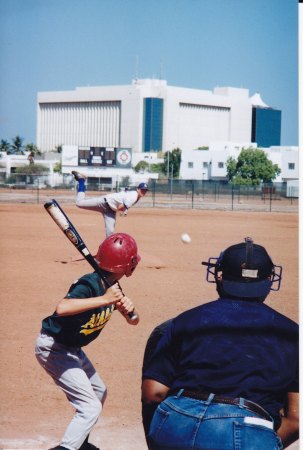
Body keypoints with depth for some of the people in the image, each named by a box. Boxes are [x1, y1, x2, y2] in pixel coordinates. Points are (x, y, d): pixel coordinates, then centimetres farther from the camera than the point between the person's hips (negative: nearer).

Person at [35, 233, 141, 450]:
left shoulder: (112, 286, -3)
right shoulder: (89, 285, -29)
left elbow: (134, 321, 1)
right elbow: (62, 308, -49)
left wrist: (129, 310, -22)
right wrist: (104, 299, -47)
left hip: (72, 349, 10)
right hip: (53, 348, -10)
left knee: (99, 393, 26)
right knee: (91, 407, -15)